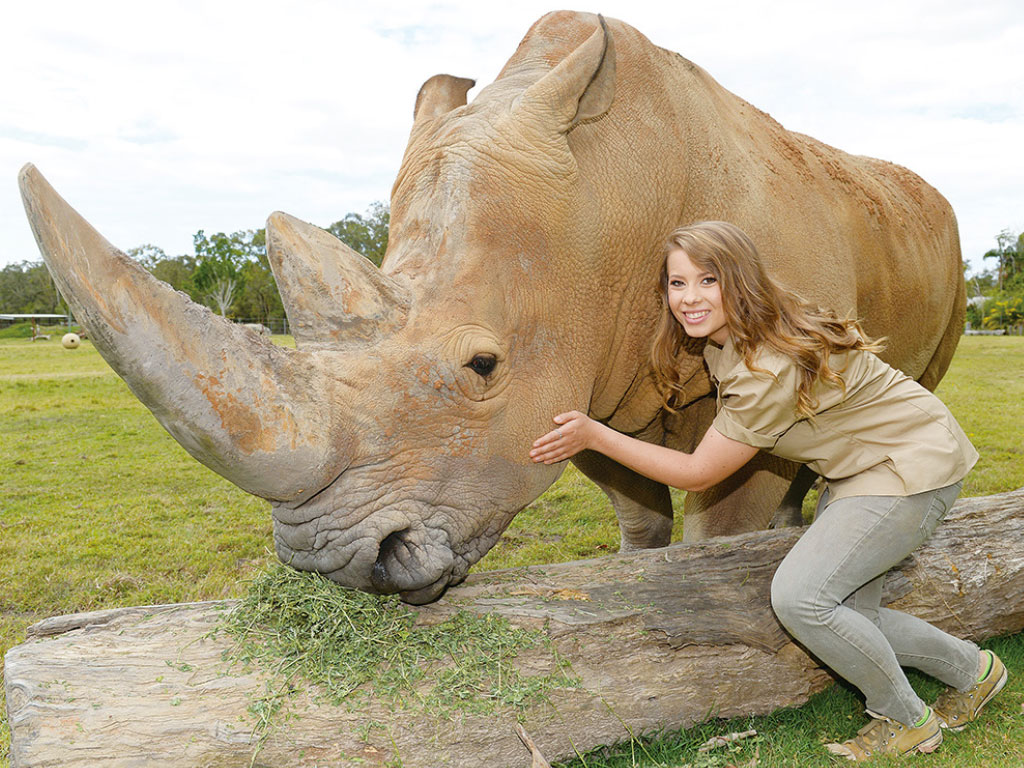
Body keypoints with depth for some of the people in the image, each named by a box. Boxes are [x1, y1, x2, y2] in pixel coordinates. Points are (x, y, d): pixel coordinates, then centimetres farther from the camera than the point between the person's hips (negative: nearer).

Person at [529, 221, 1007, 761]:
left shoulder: (772, 367, -32)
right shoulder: (727, 340, -5)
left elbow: (697, 475, -24)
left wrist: (595, 436, -22)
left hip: (912, 467, -9)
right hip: (857, 468, 9)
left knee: (798, 596, -20)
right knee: (845, 619, 6)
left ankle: (907, 720, 5)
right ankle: (971, 669, 31)